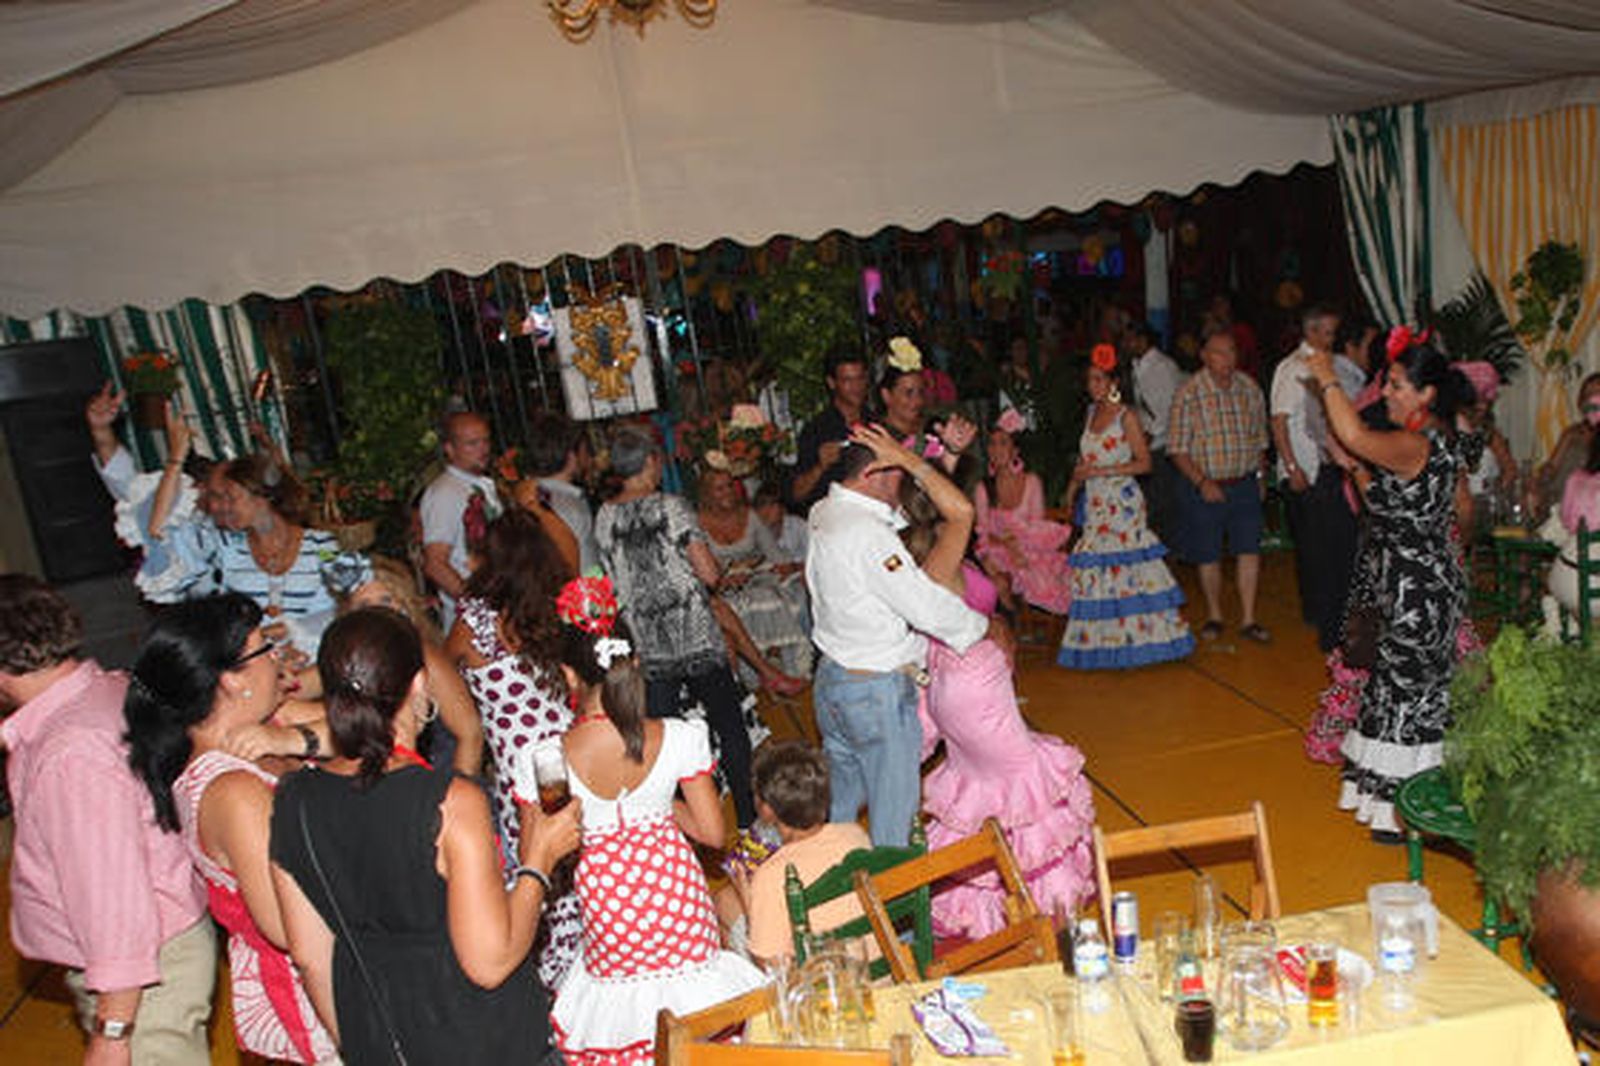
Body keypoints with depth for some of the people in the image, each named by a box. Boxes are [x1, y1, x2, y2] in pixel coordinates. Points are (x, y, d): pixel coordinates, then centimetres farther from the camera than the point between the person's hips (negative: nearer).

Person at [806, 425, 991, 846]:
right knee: (893, 813, 6)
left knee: (839, 802, 21)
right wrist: (986, 628, -9)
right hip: (878, 693, -9)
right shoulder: (869, 535, -24)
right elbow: (928, 608, -25)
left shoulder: (825, 513, 4)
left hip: (830, 680, 9)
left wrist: (920, 465, -1)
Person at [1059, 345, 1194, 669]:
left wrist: (1100, 471, -15)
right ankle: (1103, 641, 12)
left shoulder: (1126, 417, -6)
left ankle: (1134, 638, 3)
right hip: (1095, 504, 6)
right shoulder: (1091, 413, 13)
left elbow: (1144, 462, -10)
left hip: (1122, 503, -6)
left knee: (1125, 567, -6)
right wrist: (1075, 482, 6)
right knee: (1093, 568, 4)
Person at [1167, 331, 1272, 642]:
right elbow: (1178, 450, -10)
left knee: (1249, 550, -2)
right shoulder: (1188, 395, -9)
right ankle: (1214, 616, 24)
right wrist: (1203, 482, -17)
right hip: (1204, 486, -3)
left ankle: (1247, 619, 8)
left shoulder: (1250, 388, 4)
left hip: (1245, 485, 3)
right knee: (1208, 556, 7)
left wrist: (1260, 475, 8)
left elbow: (1259, 438, 14)